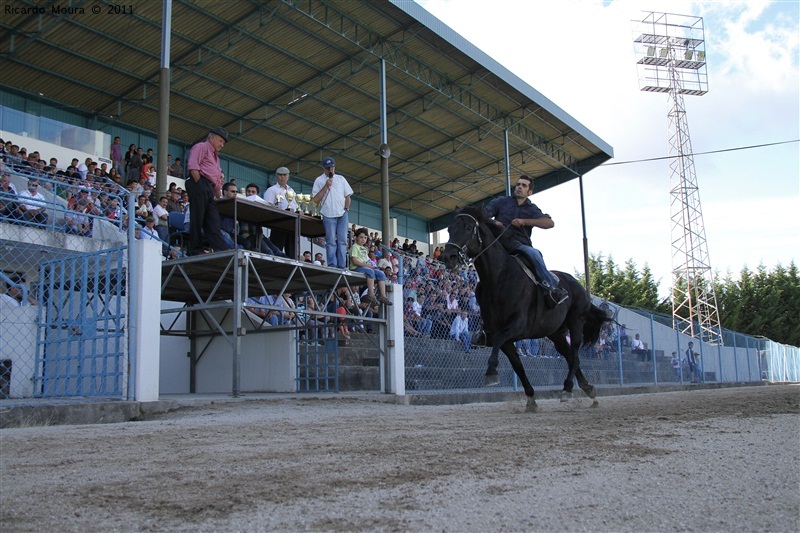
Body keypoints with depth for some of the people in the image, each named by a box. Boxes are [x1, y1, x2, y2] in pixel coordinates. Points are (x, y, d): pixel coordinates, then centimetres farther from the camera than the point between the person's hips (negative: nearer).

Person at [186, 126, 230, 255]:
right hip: (199, 184, -9)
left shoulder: (216, 156, 32)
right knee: (198, 218, -8)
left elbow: (217, 181, 29)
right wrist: (199, 184, -17)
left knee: (213, 220, -1)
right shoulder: (201, 147, 5)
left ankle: (222, 249, -9)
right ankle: (196, 248, -6)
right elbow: (193, 166, -11)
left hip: (209, 188, 9)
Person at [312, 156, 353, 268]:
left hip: (342, 214, 3)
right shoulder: (319, 181, 6)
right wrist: (326, 186, -8)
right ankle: (332, 266, -7)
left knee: (342, 241, -1)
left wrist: (346, 209, 3)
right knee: (331, 241, -7)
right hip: (328, 215, -3)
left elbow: (348, 196, 18)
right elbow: (316, 200, -2)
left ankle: (342, 266, -1)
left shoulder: (341, 179, 16)